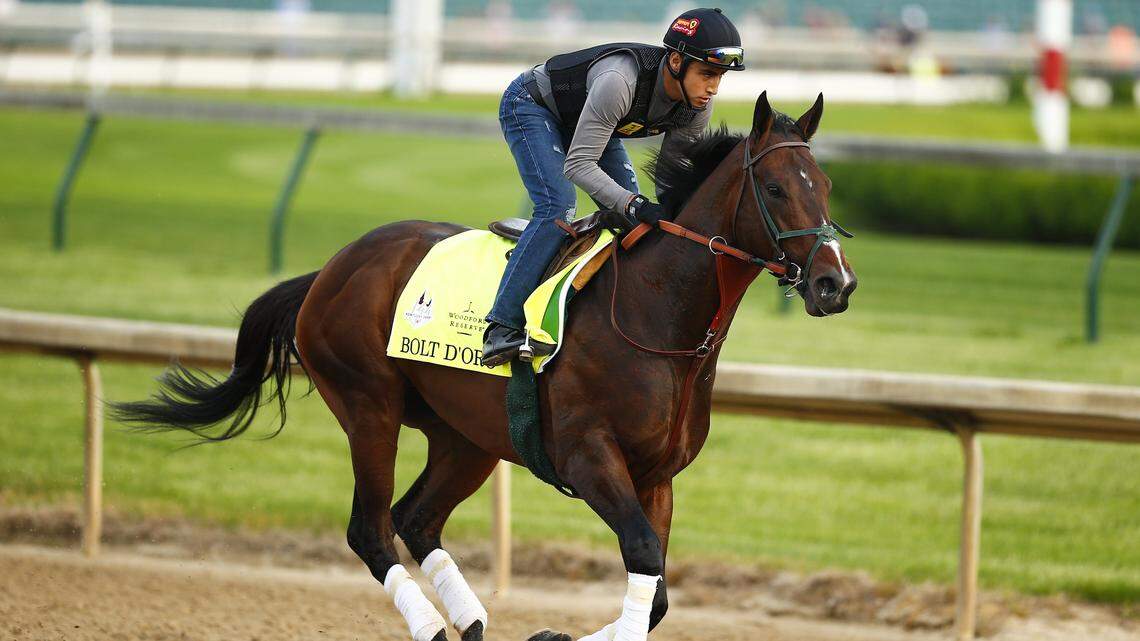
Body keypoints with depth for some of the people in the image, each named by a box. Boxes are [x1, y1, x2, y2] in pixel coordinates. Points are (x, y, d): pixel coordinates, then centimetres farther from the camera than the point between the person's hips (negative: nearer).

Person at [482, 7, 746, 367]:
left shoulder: (698, 105, -20)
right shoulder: (619, 81, -43)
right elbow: (578, 165, -40)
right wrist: (634, 204, -50)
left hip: (582, 120, 8)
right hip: (531, 105, -8)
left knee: (635, 215, -2)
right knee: (557, 207, -25)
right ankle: (502, 328, -26)